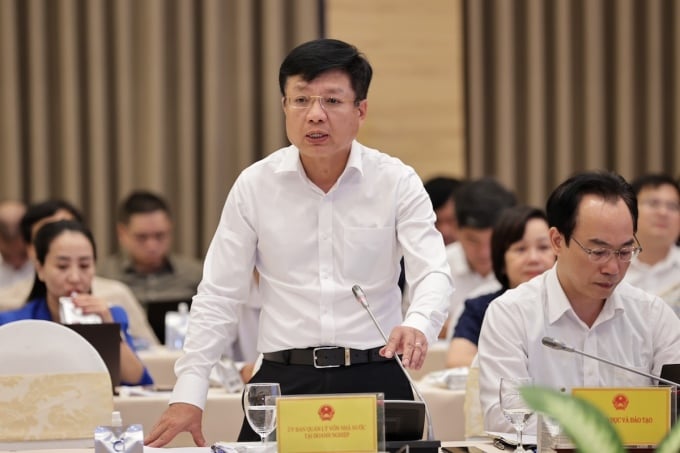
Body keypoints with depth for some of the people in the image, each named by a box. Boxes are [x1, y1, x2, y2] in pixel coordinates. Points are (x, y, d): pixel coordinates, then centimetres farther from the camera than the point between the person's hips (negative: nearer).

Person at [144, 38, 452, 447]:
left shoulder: (397, 182, 0)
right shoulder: (254, 185, 3)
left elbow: (434, 273, -9)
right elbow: (219, 296, 6)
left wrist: (418, 325, -32)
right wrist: (188, 394, -2)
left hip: (374, 379, -1)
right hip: (283, 382, 1)